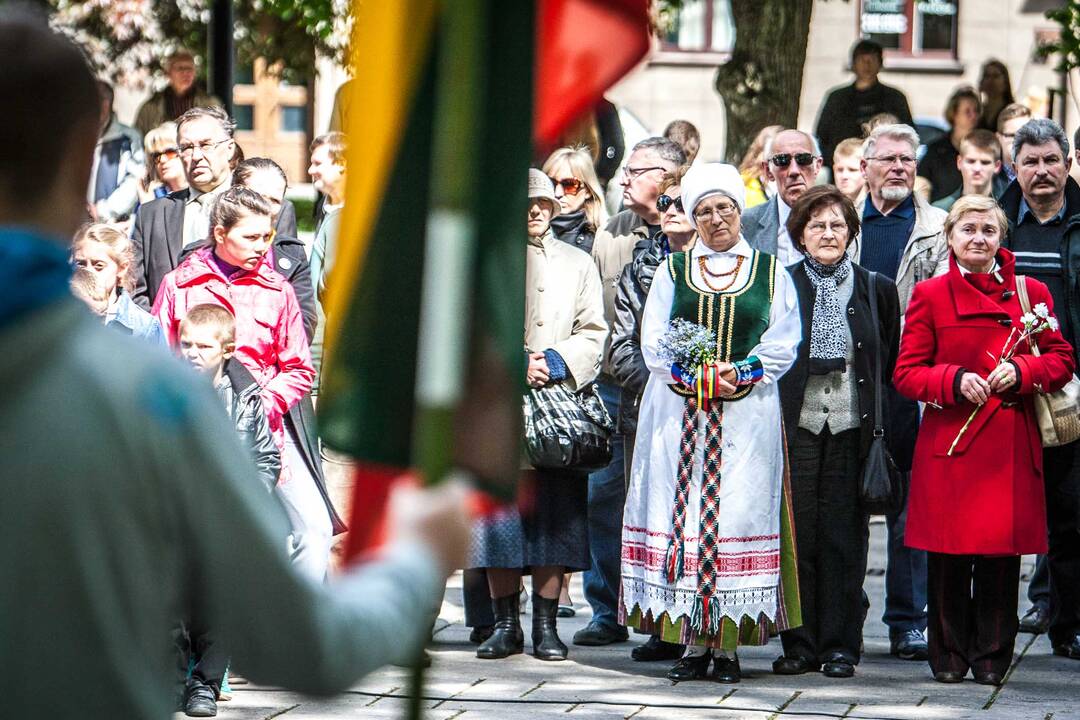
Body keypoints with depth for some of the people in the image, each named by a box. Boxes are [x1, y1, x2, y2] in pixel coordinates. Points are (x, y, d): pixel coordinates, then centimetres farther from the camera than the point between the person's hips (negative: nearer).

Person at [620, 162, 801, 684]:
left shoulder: (771, 273, 10)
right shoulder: (672, 272, 13)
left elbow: (782, 345, 3)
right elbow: (654, 342, 5)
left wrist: (738, 374, -12)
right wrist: (698, 376, -10)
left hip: (747, 417, -1)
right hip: (678, 415, 1)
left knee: (738, 516, -5)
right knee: (684, 517, -3)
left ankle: (729, 644, -2)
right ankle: (695, 642, 0)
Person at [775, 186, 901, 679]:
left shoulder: (877, 291, 10)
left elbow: (891, 365, 12)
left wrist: (882, 428, 3)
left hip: (851, 425, 1)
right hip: (796, 423, 0)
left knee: (844, 535, 1)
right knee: (797, 532, -1)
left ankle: (840, 646, 7)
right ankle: (800, 643, 7)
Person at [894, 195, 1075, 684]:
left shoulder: (1031, 292, 10)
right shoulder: (929, 295, 4)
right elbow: (906, 373, 3)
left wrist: (1021, 371, -9)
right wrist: (956, 381, -14)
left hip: (1011, 446, 1)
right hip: (950, 439, -1)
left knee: (1002, 552, 1)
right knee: (949, 554, 0)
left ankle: (993, 657, 10)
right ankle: (949, 656, 11)